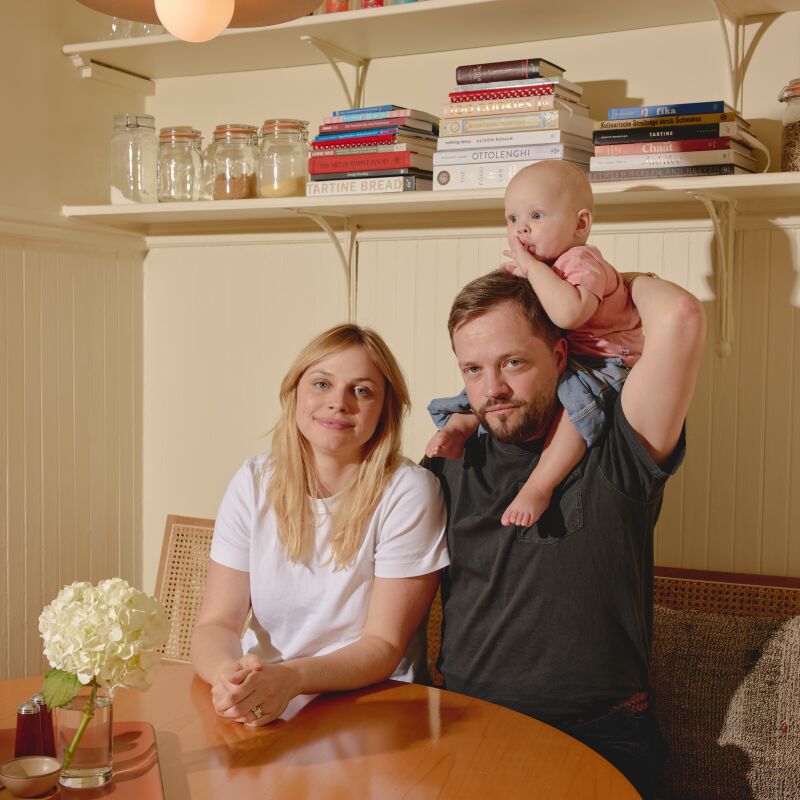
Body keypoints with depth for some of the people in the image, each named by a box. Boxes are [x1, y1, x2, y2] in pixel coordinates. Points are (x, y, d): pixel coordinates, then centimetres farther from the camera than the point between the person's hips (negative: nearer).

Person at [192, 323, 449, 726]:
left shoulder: (410, 492, -10)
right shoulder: (254, 484, 1)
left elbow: (384, 646, -11)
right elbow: (216, 622, -3)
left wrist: (290, 678, -28)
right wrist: (230, 673, -25)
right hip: (256, 714, 3)